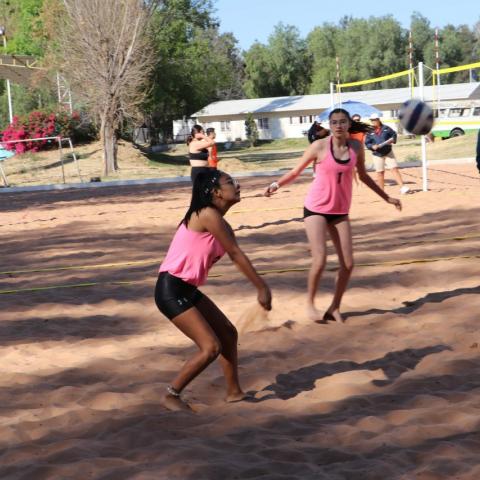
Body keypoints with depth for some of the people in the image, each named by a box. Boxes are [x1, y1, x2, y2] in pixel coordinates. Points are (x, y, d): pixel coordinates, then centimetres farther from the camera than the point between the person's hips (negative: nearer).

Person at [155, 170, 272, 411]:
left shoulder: (216, 220, 11)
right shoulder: (208, 215, -18)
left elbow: (235, 256, 12)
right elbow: (236, 255, -15)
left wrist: (261, 286, 7)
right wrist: (261, 287, -11)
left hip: (187, 289, 10)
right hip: (171, 291, -10)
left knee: (228, 333, 14)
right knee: (211, 347, -10)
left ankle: (234, 392, 27)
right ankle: (171, 396, 6)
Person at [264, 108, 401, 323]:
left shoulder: (356, 147, -1)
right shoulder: (320, 146, -12)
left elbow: (363, 176, 15)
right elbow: (296, 171, -3)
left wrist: (386, 197, 20)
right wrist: (277, 184, -19)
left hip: (340, 211, 4)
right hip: (316, 208, -4)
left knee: (348, 264, -1)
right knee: (320, 260, -16)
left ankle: (334, 308, 16)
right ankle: (310, 304, 6)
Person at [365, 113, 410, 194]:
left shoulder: (386, 128, 0)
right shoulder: (370, 131, -2)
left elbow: (393, 134, 11)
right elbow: (367, 143, -2)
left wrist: (393, 140, -10)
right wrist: (372, 146, -21)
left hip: (388, 152, 0)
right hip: (377, 155, 0)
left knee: (394, 169, -6)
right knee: (380, 172, 5)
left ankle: (403, 187, -8)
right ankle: (382, 191, 17)